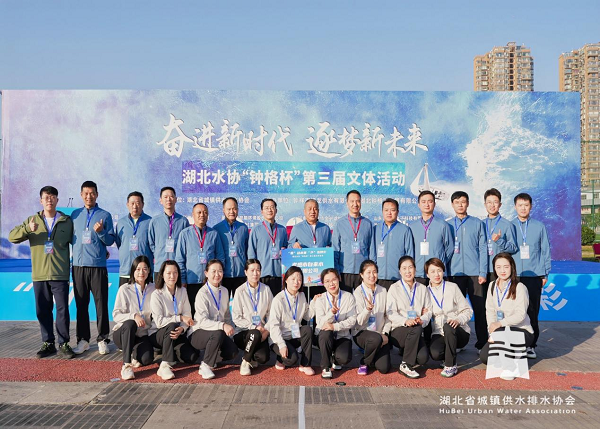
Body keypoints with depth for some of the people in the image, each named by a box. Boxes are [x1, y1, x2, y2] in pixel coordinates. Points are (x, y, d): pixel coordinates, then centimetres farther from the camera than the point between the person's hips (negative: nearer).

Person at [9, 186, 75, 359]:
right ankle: (48, 343, 20)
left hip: (60, 275, -2)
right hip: (39, 275, 2)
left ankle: (63, 344, 7)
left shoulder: (67, 221, 4)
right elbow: (12, 237, 1)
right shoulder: (32, 220, 8)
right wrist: (28, 229, -18)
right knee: (42, 311, 8)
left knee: (62, 310, -4)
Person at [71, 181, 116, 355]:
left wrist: (100, 232, -16)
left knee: (101, 303, -1)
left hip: (98, 265, -3)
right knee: (81, 304, 6)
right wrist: (78, 249, 6)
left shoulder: (105, 215, 4)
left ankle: (102, 339, 7)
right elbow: (71, 237, 19)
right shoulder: (75, 215, 13)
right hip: (78, 264, 3)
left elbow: (110, 241, 1)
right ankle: (83, 339, 14)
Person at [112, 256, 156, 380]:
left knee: (146, 359, -26)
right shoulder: (125, 289, -7)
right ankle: (126, 365, -30)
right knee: (130, 323, -37)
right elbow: (116, 315, -13)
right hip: (123, 333, -2)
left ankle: (136, 352, 12)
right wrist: (133, 316, -28)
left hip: (143, 334, 2)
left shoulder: (153, 289, 2)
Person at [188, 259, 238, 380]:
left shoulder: (224, 291, 6)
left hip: (219, 332, 6)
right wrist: (222, 326, -38)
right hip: (198, 334, -6)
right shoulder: (202, 293, -16)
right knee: (218, 333, -36)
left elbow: (227, 316, 14)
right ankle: (205, 366, -18)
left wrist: (230, 331, -1)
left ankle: (212, 357, 13)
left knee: (233, 351, -17)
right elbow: (202, 321, -25)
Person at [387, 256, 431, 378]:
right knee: (416, 329, -36)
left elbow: (428, 311, 10)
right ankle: (405, 366, -21)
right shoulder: (394, 288, 4)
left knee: (423, 358, -22)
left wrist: (422, 320, -14)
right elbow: (390, 313, -5)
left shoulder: (422, 289, 15)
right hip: (398, 331, -3)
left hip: (416, 332, 4)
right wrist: (405, 321, -24)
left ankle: (406, 351, 15)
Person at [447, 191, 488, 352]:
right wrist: (445, 273, 1)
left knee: (480, 308, -1)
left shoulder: (477, 224, 8)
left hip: (474, 272, -1)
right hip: (455, 273, 1)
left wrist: (483, 272, -3)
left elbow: (483, 249, 4)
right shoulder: (447, 225, 10)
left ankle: (482, 342, 7)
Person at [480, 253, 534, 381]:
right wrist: (491, 330, -11)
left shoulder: (519, 287, -12)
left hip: (522, 332, -5)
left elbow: (520, 314, -20)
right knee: (484, 356, -15)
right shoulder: (492, 286, 7)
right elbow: (490, 310, 5)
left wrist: (499, 324, -30)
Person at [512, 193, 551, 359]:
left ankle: (531, 345, 11)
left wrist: (545, 273, 6)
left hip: (534, 275, 0)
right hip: (514, 275, 0)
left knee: (532, 311, 1)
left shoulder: (539, 226, 6)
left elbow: (545, 250, 8)